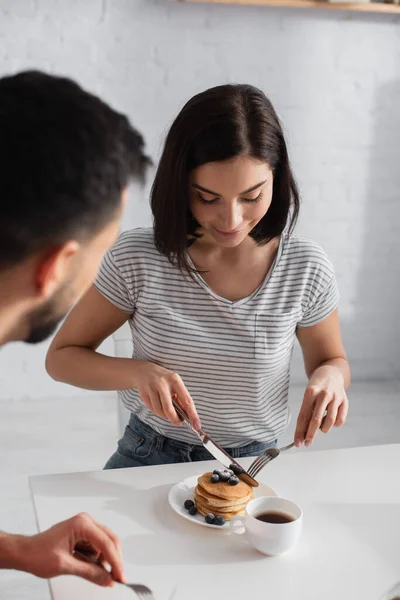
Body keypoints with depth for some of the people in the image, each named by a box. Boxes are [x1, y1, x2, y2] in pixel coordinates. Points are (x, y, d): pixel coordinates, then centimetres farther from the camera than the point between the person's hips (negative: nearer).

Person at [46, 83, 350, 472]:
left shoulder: (307, 269, -12)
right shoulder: (136, 259, -15)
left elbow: (330, 359, 7)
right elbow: (61, 357, -5)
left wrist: (329, 376, -17)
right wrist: (138, 371, -24)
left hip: (253, 461, 2)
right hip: (149, 456, -1)